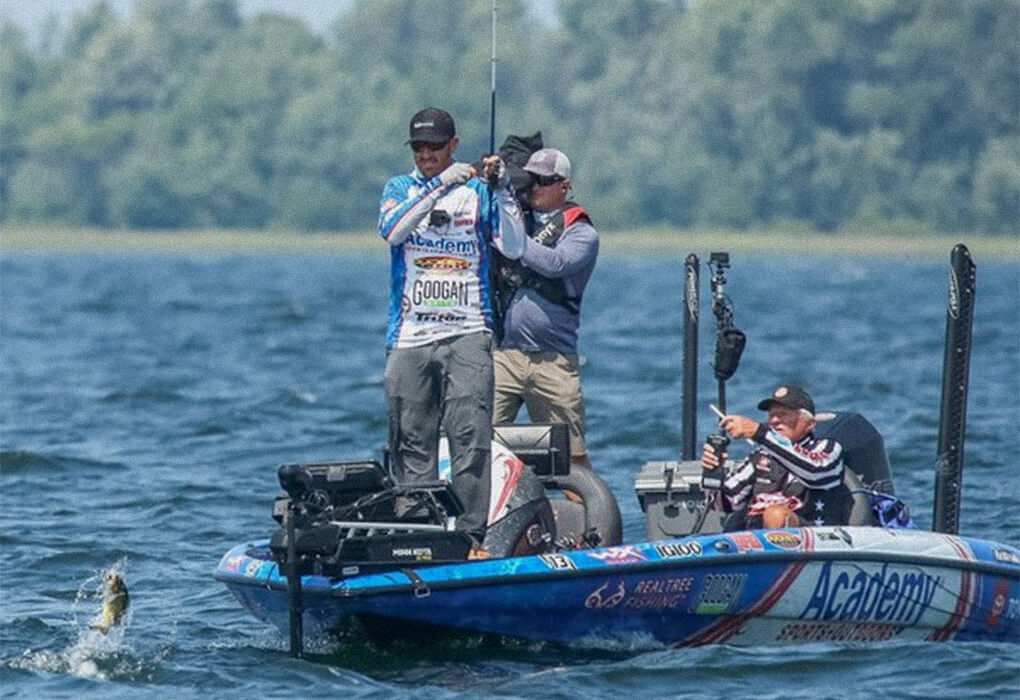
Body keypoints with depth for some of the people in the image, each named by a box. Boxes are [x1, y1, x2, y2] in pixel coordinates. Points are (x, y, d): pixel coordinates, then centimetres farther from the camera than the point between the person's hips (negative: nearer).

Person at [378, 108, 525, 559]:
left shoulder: (479, 192, 10)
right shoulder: (400, 188, 11)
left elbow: (513, 248, -1)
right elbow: (391, 231, -10)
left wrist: (502, 189, -9)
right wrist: (441, 187, -16)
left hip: (467, 335, -1)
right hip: (409, 338, 1)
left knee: (470, 438, -11)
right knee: (412, 445, 1)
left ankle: (472, 536, -13)